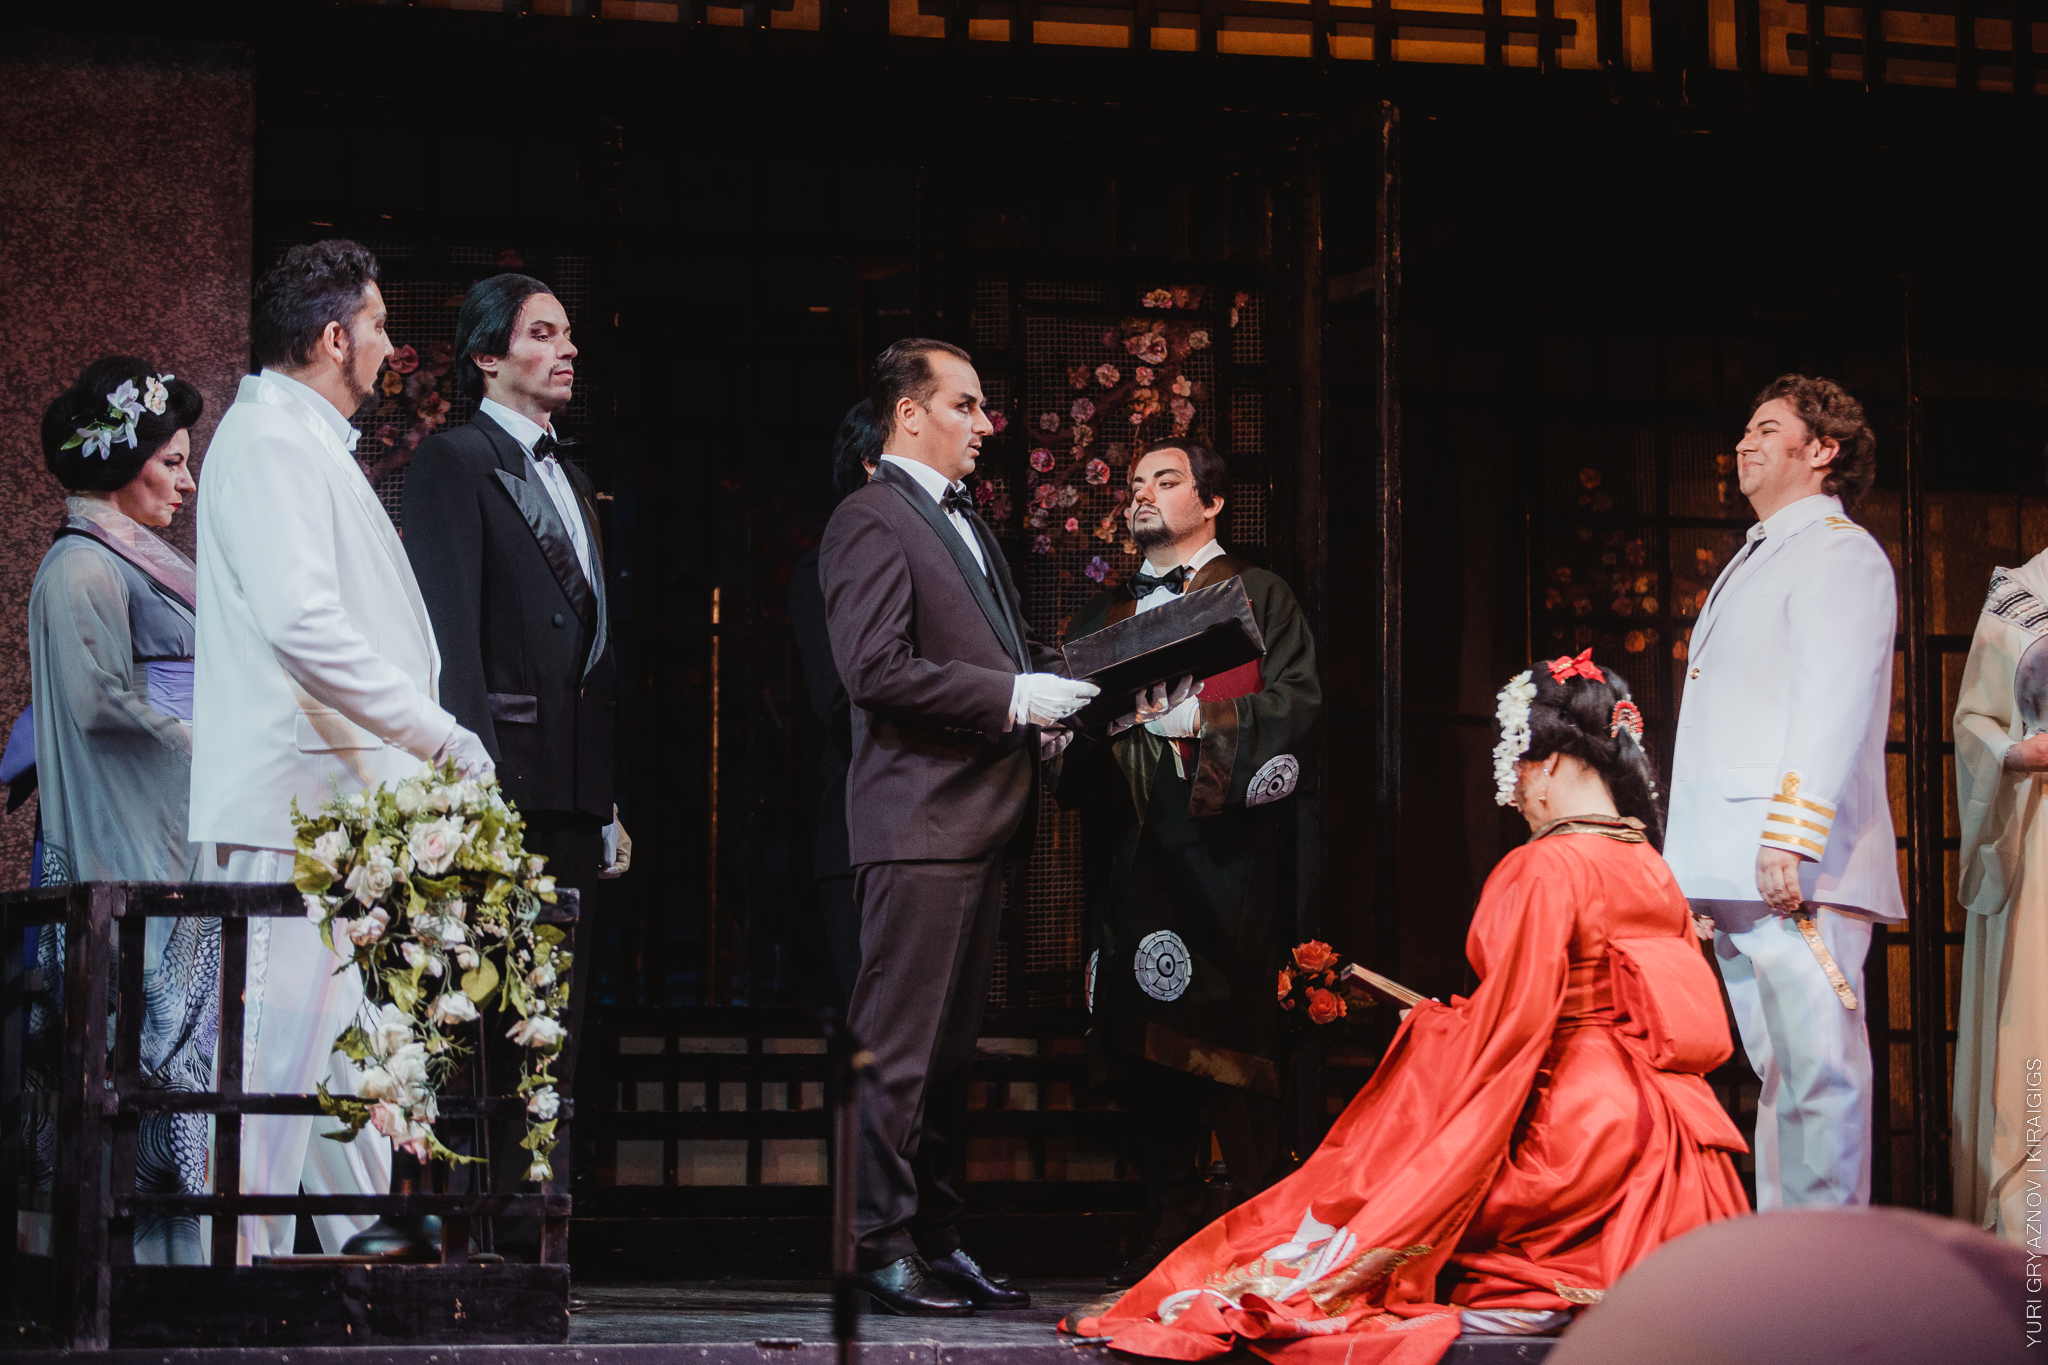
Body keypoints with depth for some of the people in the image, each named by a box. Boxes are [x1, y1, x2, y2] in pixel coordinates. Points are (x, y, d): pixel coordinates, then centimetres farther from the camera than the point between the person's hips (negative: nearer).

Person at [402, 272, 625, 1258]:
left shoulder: (568, 481, 23)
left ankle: (522, 1240, 10)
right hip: (502, 792, -8)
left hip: (569, 800, 8)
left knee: (552, 1029, 7)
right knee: (490, 1025, -9)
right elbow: (450, 632, -12)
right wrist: (476, 778, -20)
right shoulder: (454, 462, -2)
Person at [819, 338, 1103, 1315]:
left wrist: (1043, 696, 10)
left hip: (983, 817, 10)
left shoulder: (965, 521, 21)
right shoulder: (871, 520, -8)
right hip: (920, 820, -10)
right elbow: (875, 668, -19)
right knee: (899, 1044, -7)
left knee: (951, 1046, 12)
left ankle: (937, 1238, 17)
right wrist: (1012, 697, -18)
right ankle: (882, 1245, -4)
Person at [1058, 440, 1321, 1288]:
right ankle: (1171, 1228, 4)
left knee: (1233, 1028, -11)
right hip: (1132, 841, 4)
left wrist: (1201, 717, -15)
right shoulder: (1102, 615, 25)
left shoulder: (1258, 596, 11)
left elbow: (1296, 699, -2)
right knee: (1148, 1037, 0)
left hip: (1223, 830, -4)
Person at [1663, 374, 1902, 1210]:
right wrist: (1700, 868, 18)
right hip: (1737, 873, 9)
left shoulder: (1840, 554, -2)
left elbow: (1833, 707, -14)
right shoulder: (1756, 563, 27)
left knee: (1818, 1069, -12)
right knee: (1779, 1073, 8)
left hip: (1799, 869, -9)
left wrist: (1791, 836, -24)